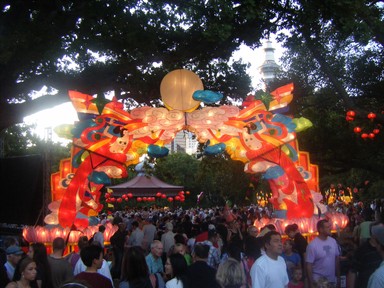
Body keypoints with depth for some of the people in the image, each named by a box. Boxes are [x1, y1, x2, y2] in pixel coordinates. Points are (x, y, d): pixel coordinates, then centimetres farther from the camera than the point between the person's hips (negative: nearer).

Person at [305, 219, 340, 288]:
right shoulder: (312, 245, -16)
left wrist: (338, 276, 10)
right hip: (318, 281, -5)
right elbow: (309, 265, -13)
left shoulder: (333, 241, 0)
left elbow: (337, 259, 9)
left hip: (332, 280, 5)